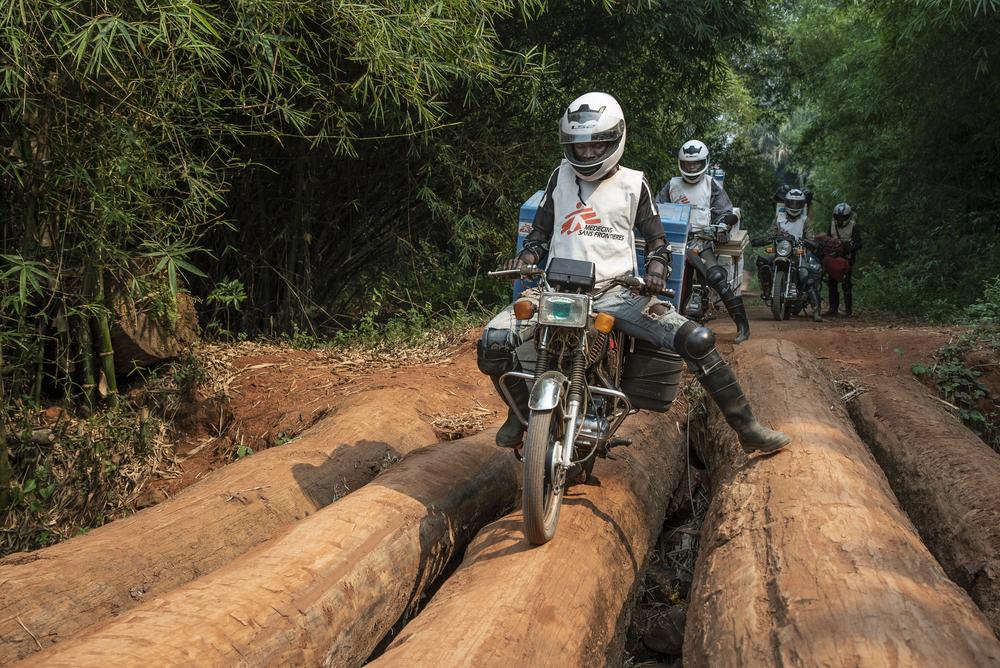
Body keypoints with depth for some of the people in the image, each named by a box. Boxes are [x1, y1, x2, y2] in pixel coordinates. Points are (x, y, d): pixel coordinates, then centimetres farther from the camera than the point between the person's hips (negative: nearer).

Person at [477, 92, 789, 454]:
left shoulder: (633, 184, 10)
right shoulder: (560, 177, 13)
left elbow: (656, 239, 13)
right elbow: (540, 231, 20)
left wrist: (656, 268, -9)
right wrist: (527, 255, -3)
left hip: (616, 291, -1)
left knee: (697, 340, -19)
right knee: (493, 343, -22)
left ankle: (746, 428, -5)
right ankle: (522, 412, 7)